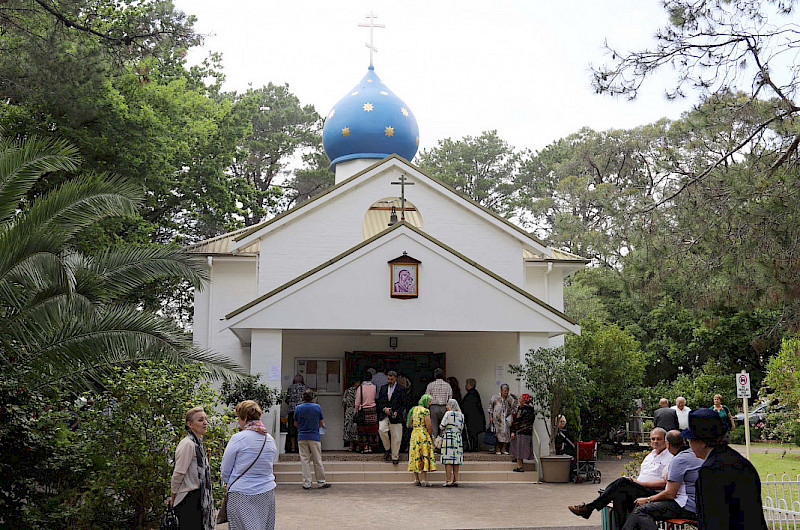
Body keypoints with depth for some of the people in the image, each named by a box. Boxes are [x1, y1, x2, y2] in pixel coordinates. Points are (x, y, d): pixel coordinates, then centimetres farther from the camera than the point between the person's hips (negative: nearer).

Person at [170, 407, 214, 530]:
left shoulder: (198, 443, 14)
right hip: (189, 500, -9)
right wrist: (174, 496, -5)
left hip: (199, 499, 9)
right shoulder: (187, 444, -16)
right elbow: (178, 473, -16)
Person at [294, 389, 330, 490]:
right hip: (314, 437, -1)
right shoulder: (317, 407, -4)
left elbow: (295, 424, 7)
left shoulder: (298, 408, -1)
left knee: (305, 460, 5)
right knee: (317, 460, 6)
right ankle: (321, 482, 12)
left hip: (302, 437, 1)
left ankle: (306, 483, 3)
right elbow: (321, 423, 3)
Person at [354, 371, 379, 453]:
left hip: (363, 410, -2)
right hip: (373, 410, 2)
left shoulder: (360, 388, -6)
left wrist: (356, 411, 6)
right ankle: (370, 447, 7)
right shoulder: (374, 387, -1)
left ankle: (365, 447, 0)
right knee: (372, 429, 7)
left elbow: (357, 402, -3)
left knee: (363, 430, 4)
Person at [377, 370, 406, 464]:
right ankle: (387, 449, 1)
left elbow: (403, 404, 1)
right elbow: (379, 402, 13)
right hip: (384, 415, 3)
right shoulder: (383, 388, 13)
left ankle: (395, 457, 9)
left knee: (395, 437, -2)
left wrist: (397, 412, -12)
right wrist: (384, 409, -5)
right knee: (381, 430, -21)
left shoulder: (401, 389, 1)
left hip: (396, 417, -3)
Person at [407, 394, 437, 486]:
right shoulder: (426, 411, -10)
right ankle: (424, 480, -8)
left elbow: (410, 424, 14)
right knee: (424, 457, -6)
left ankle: (416, 479, 9)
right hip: (423, 435, -7)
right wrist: (431, 434, -1)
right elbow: (428, 426, -15)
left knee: (415, 457, 8)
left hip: (414, 434, 7)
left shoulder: (414, 409, 11)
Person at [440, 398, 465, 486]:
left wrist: (442, 431, 13)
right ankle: (455, 480, 7)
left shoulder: (448, 413, -7)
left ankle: (448, 481, -7)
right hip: (458, 438, 6)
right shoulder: (461, 415, 10)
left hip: (448, 437, -6)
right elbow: (461, 428, 15)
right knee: (456, 460, 8)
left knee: (448, 460, -5)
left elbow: (442, 426, -6)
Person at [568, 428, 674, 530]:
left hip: (653, 494, -7)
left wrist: (640, 483, -11)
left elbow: (664, 483, -9)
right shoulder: (649, 456, 27)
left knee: (623, 482, -28)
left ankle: (589, 508, -27)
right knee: (619, 495, -28)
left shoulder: (670, 458, 2)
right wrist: (634, 480, 5)